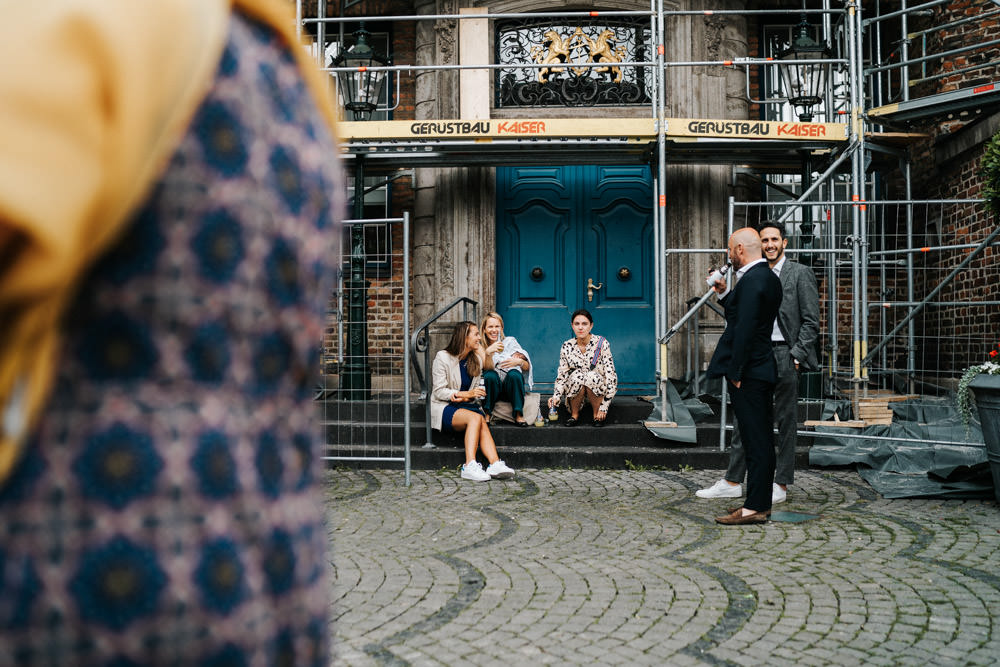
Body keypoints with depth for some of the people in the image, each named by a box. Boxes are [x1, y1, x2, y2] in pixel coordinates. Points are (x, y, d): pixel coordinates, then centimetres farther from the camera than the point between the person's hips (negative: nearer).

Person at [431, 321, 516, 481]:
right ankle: (470, 465, -42)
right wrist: (465, 394, -21)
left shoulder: (476, 359, 13)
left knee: (481, 422, -30)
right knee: (476, 417, -33)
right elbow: (439, 391, -9)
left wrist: (466, 397, -9)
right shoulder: (443, 357, -4)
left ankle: (495, 464, -46)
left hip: (467, 406, 5)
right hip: (445, 408, -5)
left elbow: (476, 390, 14)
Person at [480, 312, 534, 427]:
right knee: (490, 375, -31)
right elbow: (487, 368, -14)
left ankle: (519, 415, -24)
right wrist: (488, 352, -32)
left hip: (511, 387, 1)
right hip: (493, 388, 0)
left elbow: (527, 367, 3)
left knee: (514, 374, -30)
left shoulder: (510, 341, 5)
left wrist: (519, 361, -20)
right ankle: (487, 414, -20)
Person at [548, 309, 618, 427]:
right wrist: (556, 396, -18)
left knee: (591, 376, -33)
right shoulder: (567, 347, -4)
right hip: (574, 391, 2)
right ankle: (574, 415, -10)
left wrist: (604, 407, -20)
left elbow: (610, 375, -14)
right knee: (577, 375, -31)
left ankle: (597, 415, -11)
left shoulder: (601, 343, -12)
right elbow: (562, 375, 2)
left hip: (600, 390, -1)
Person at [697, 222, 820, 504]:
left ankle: (781, 485, 13)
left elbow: (811, 321, -5)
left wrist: (796, 356, -12)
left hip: (785, 355, -5)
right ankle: (733, 482, 11)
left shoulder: (800, 273, -2)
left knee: (786, 420, 4)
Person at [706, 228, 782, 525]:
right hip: (763, 369, 10)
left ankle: (755, 508, 1)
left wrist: (735, 372, -18)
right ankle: (761, 503, 22)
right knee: (761, 440, 14)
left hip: (748, 372, -10)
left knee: (756, 442, -5)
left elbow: (745, 329, -22)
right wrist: (725, 294, 15)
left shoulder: (752, 280, -17)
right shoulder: (769, 277, 15)